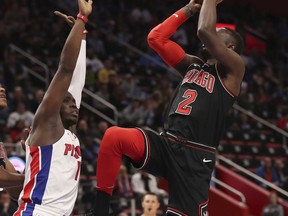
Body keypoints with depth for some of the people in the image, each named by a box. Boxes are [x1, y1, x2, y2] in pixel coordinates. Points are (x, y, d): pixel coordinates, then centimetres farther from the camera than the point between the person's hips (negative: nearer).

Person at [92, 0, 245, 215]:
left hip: (195, 156, -6)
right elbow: (156, 37, 18)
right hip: (167, 144, 6)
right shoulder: (192, 64, 22)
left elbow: (205, 31, -14)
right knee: (114, 136, -19)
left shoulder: (233, 69, 1)